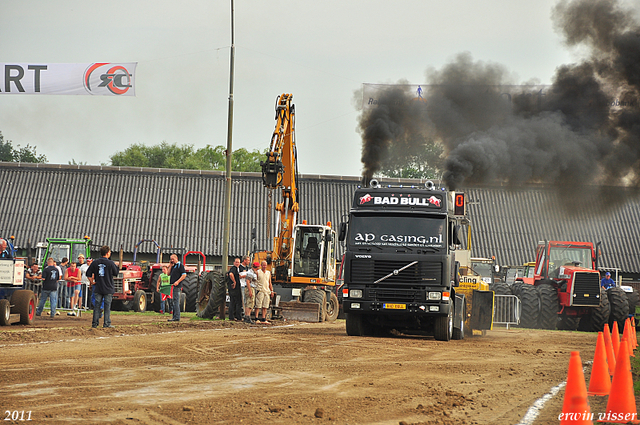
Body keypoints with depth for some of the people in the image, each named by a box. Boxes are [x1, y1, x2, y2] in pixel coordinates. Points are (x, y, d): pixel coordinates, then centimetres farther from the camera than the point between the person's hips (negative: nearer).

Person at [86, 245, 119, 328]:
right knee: (107, 306, 3)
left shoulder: (95, 263, 0)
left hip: (98, 288, 3)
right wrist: (118, 267, 16)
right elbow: (116, 273, 0)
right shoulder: (110, 263, -11)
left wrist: (91, 281, 10)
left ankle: (95, 323, 9)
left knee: (97, 306, 9)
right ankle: (106, 323, 2)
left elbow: (88, 274, 2)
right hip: (108, 289, -3)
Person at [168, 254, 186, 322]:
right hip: (173, 286, 10)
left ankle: (176, 317, -13)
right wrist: (170, 266, 11)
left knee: (176, 301, -11)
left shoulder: (180, 265, -7)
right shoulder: (174, 266, 20)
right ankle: (175, 317, 15)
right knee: (175, 302, 11)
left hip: (177, 286, -10)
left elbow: (184, 275, -15)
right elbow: (169, 274, 19)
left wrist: (178, 281, -24)